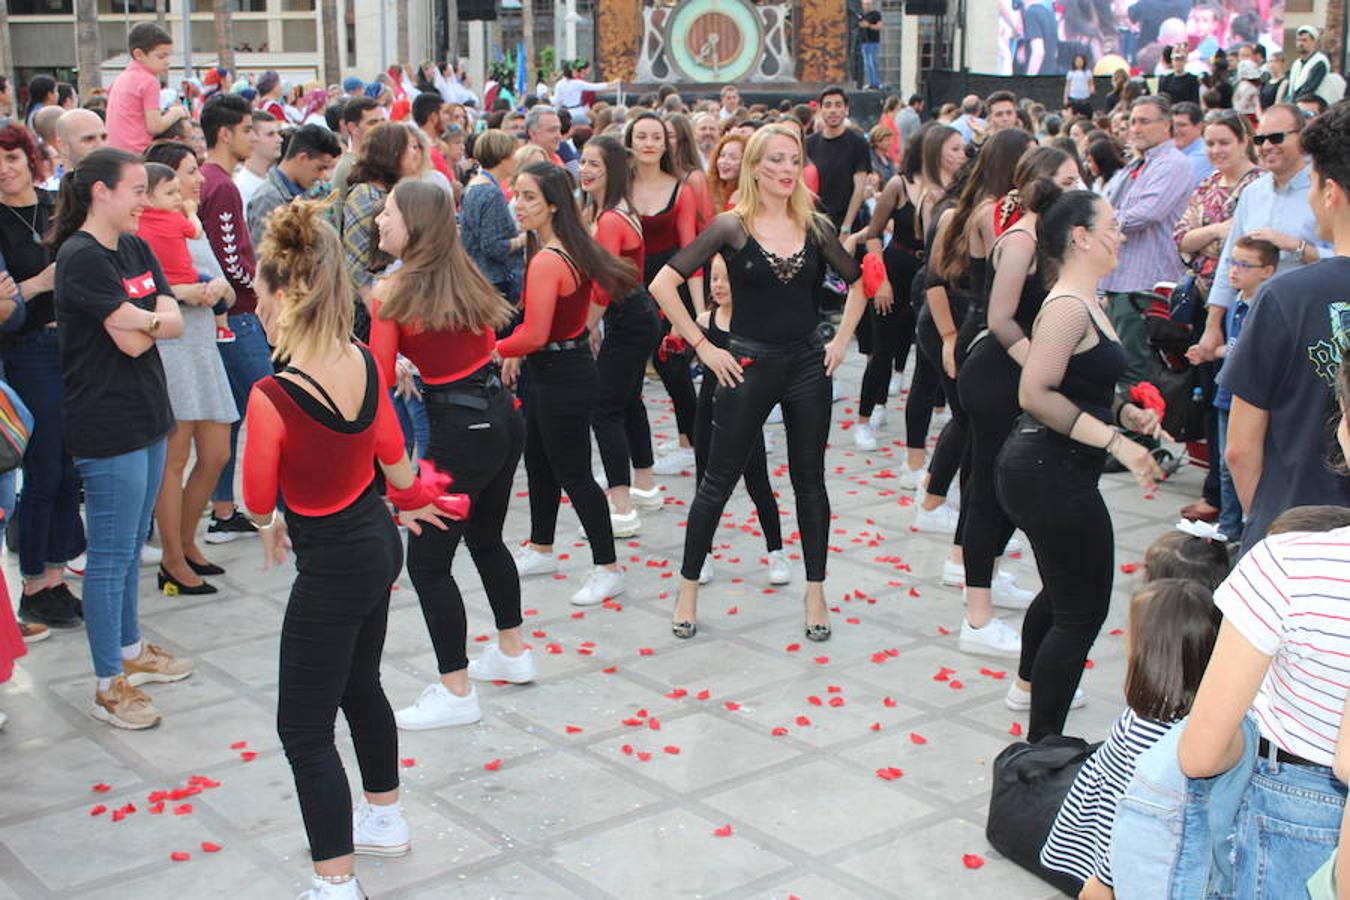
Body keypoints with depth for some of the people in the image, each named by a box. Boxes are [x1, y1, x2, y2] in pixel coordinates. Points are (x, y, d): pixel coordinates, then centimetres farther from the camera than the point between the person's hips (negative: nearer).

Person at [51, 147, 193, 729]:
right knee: (112, 554, -2)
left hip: (147, 416, 8)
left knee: (132, 545, 19)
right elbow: (130, 340, -19)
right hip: (107, 426, -8)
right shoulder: (81, 258, -15)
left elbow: (174, 322, 2)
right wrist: (152, 319, -1)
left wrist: (142, 320, -16)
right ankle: (109, 686, 6)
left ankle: (130, 649, 33)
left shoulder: (136, 249, 11)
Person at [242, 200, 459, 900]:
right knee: (360, 686, 28)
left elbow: (260, 500, -13)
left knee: (304, 731, 7)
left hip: (331, 566, -8)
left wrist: (271, 527, 10)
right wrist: (412, 499, 29)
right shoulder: (364, 363, -8)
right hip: (379, 542, 8)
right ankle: (385, 820, 47)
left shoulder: (273, 397, -29)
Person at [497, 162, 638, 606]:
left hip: (561, 377, -10)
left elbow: (535, 335, -25)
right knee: (539, 462, 22)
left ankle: (608, 569, 12)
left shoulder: (547, 261, -25)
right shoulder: (574, 249, 4)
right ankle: (540, 551, 39)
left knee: (573, 474, 0)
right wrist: (515, 350, 12)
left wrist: (496, 350, -9)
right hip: (568, 366, 10)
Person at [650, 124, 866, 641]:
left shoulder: (816, 227, 2)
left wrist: (842, 340, 7)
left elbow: (857, 283, 18)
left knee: (809, 481, 10)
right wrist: (703, 347, -10)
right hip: (749, 365, -3)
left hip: (808, 365, 3)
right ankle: (688, 589, 18)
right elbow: (664, 284, -10)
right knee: (719, 480, 5)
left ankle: (815, 594, 21)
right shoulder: (732, 227, -8)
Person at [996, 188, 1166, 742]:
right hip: (1052, 474, -11)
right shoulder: (1068, 307, -19)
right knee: (1083, 612, -4)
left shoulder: (1084, 304, 13)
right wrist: (1114, 441, -26)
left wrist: (1126, 413, 4)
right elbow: (1036, 394, -27)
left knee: (1064, 590, 30)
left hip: (1046, 469, 11)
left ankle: (1030, 684, 53)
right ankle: (1041, 742, 4)